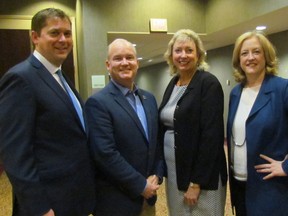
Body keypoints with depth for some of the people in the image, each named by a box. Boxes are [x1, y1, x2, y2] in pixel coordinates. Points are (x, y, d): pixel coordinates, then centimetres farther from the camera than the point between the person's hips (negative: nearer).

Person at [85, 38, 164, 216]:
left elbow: (157, 140, 10)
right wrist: (141, 185, -15)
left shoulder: (149, 98, 7)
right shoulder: (98, 103, -15)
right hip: (116, 200, -6)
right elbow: (106, 154, -21)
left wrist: (157, 175, -2)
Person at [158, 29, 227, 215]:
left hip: (201, 175, -7)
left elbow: (211, 135, -19)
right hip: (173, 171, 7)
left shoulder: (208, 83, -14)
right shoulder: (173, 83, 8)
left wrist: (197, 182, -19)